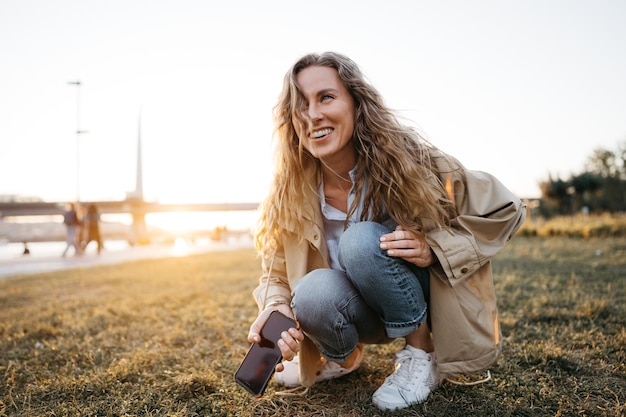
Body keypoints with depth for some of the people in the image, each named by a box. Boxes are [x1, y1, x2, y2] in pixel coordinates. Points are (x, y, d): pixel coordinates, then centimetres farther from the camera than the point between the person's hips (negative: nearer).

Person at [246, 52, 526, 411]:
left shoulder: (408, 160, -21)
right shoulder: (292, 195, -13)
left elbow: (504, 210, -11)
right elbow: (276, 274, -5)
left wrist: (434, 248, -26)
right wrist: (276, 308, -28)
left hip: (427, 297, -2)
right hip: (365, 311, 3)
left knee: (362, 240, -31)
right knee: (313, 292, -31)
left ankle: (422, 355, -8)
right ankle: (343, 357, 7)